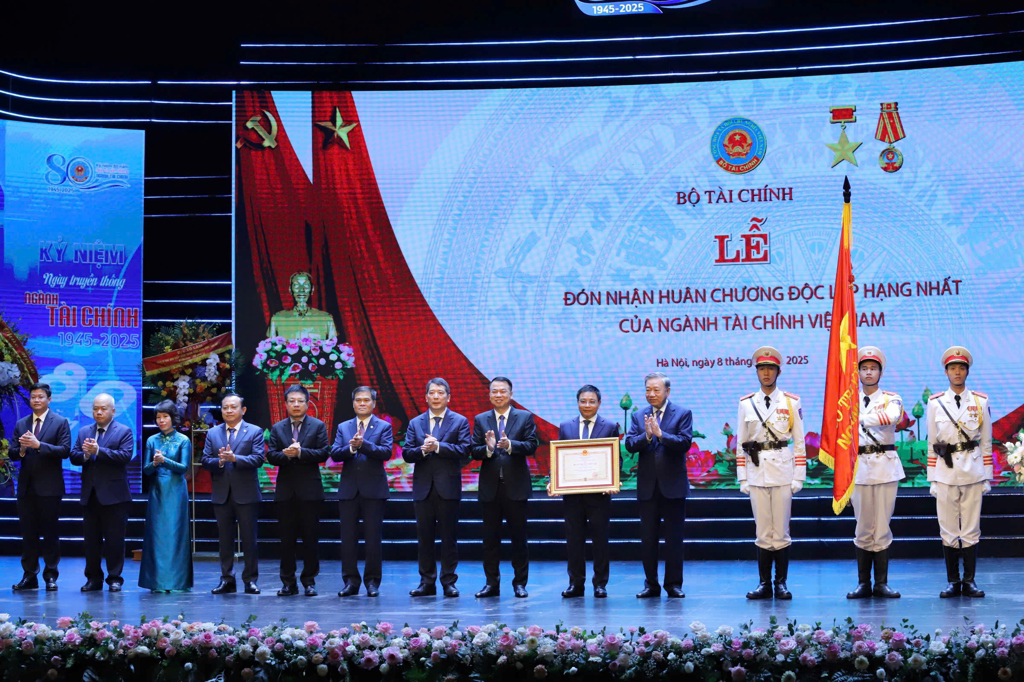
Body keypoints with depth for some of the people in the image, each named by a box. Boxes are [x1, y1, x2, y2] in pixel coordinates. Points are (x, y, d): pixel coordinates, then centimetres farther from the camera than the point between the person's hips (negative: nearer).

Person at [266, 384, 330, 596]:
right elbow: (271, 456, 2)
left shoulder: (318, 426, 3)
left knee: (309, 537, 0)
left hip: (309, 489, -2)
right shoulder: (277, 428, 10)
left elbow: (324, 453, -7)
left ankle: (309, 581, 9)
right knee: (286, 537, 4)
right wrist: (285, 454, -18)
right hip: (285, 489, 2)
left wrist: (301, 452, -18)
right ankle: (288, 582, 9)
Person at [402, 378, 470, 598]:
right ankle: (427, 582, 10)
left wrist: (438, 446, -17)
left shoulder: (460, 422, 4)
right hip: (423, 488, 3)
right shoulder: (415, 423, 13)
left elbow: (464, 450, -9)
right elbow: (406, 453, 4)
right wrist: (422, 450, -15)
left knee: (448, 536, 0)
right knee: (424, 537, 5)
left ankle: (448, 581, 6)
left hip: (448, 487, -3)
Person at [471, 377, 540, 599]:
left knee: (518, 536, 3)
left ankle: (520, 582, 10)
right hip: (489, 487, 2)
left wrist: (510, 445, -24)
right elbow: (474, 451, 1)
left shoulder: (525, 418, 3)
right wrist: (488, 448, -20)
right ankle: (491, 583, 12)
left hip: (515, 487, -2)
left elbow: (532, 446, -9)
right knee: (490, 537, 6)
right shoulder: (480, 420, 9)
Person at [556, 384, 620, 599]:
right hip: (572, 492, 2)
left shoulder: (610, 427, 4)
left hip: (599, 492, -2)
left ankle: (600, 583, 12)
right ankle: (576, 583, 13)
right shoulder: (565, 427, 10)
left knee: (600, 538, 3)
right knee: (574, 539, 5)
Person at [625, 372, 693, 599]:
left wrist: (660, 434, -23)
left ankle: (674, 584, 9)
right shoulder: (639, 416, 10)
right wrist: (646, 435, -20)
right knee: (647, 538, 5)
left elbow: (685, 442, -13)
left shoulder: (682, 414, 1)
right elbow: (629, 444, -2)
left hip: (673, 485, -3)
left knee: (674, 537, 2)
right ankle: (651, 584, 13)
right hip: (647, 486, 3)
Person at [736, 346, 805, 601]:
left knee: (781, 530, -1)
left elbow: (799, 443, 5)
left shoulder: (791, 403, 5)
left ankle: (781, 582, 7)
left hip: (783, 472, -1)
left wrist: (799, 477, -1)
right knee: (762, 531, 2)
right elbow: (740, 444, 9)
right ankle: (764, 583, 8)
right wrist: (742, 479, 4)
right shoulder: (746, 404, 8)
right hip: (756, 472, 1)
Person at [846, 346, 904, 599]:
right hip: (859, 467, 1)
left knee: (882, 527, -1)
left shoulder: (891, 400, 6)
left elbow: (892, 417, -18)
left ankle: (882, 583, 4)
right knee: (863, 528, 2)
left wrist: (860, 420, -24)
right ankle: (863, 583, 7)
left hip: (886, 467, -1)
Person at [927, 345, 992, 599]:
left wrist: (987, 477, 3)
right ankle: (953, 582, 8)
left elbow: (986, 443, 6)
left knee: (971, 529, 1)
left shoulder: (980, 402, 5)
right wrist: (932, 478, 3)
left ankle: (969, 581, 8)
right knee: (948, 530, 2)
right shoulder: (935, 403, 5)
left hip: (973, 473, 0)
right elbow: (932, 444, 6)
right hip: (945, 471, 0)